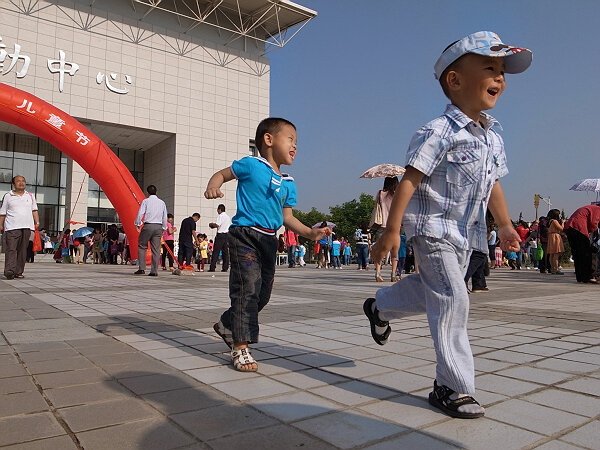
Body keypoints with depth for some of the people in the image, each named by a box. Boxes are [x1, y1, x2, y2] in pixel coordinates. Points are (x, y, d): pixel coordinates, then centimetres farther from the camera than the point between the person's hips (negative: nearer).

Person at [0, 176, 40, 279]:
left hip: (27, 227, 3)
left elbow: (34, 210, 18)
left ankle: (19, 272, 8)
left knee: (22, 250, 4)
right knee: (11, 249, -12)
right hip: (12, 227, -3)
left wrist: (37, 222, 8)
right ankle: (9, 271, -17)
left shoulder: (30, 195, 17)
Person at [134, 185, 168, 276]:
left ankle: (142, 268, 3)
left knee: (142, 246, 10)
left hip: (148, 226, -3)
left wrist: (137, 224, 8)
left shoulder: (145, 201, 0)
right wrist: (163, 228, 20)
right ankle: (154, 271, 4)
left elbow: (140, 213, -6)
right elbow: (165, 217, 12)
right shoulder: (162, 202, 12)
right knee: (156, 249, 4)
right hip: (158, 227, 3)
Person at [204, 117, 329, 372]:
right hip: (245, 235, -7)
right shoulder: (251, 165, -4)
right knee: (247, 287, -15)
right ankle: (240, 348, -7)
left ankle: (227, 325, 34)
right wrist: (213, 186, -18)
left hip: (269, 240, 7)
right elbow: (222, 174, 5)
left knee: (263, 293, 12)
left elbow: (287, 217, 13)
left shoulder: (288, 184, 12)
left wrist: (310, 232, 0)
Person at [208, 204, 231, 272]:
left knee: (216, 252, -4)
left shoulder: (220, 216, -9)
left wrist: (211, 224, 2)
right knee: (225, 252, 7)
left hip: (220, 235, -7)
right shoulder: (228, 217, 15)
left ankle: (212, 268, -5)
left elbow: (217, 225, -19)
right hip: (227, 235, 7)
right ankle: (225, 268, 6)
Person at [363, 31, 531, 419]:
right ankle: (453, 387, 1)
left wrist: (505, 226, 20)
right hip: (433, 229, -9)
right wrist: (392, 231, -23)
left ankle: (379, 307, 45)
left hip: (466, 236, 9)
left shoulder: (493, 138, 10)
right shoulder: (440, 132, -17)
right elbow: (409, 181, -20)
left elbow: (493, 185, 20)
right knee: (452, 300, -11)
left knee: (430, 291, 18)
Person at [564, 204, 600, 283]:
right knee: (586, 254, -5)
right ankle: (587, 277, -7)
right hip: (579, 228, -9)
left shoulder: (589, 208, 33)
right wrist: (590, 231, 12)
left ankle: (580, 277, 12)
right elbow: (593, 223, -5)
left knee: (576, 253, 10)